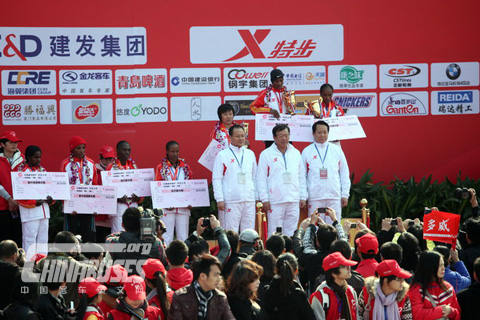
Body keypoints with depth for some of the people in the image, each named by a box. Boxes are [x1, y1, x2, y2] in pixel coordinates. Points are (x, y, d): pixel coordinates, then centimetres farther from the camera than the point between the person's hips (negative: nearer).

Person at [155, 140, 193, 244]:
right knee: (167, 236, -4)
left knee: (183, 236, 3)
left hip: (183, 207, 3)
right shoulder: (161, 168, 3)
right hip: (168, 208, -3)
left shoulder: (185, 167, 11)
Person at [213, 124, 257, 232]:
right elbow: (216, 179, -2)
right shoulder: (222, 155, 0)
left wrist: (257, 197, 12)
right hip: (231, 202, -4)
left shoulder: (250, 154, 13)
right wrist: (219, 199, -9)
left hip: (249, 200, 4)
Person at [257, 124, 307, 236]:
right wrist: (265, 199, -7)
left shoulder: (296, 153, 12)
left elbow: (302, 177, 16)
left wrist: (303, 197, 11)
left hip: (294, 201, 4)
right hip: (275, 202, -4)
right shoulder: (266, 154, 1)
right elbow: (261, 179, -1)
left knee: (291, 233, 5)